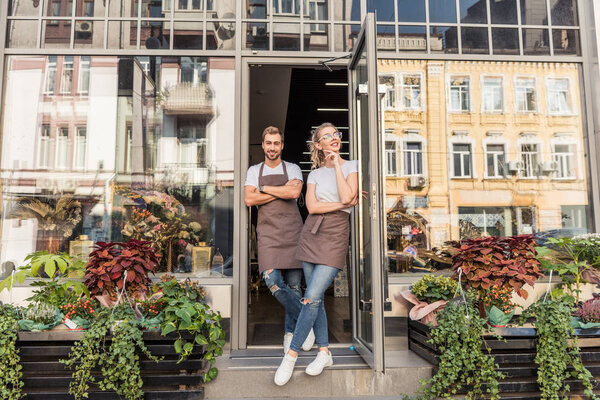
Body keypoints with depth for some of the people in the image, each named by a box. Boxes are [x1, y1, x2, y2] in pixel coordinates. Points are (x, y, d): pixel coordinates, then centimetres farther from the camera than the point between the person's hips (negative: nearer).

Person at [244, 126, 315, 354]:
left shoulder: (293, 169, 10)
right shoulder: (254, 171, 14)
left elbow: (294, 192, -11)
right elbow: (249, 200, -2)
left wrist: (264, 188, -3)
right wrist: (282, 191, -4)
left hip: (292, 231, 0)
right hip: (267, 232, 1)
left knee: (293, 285, 2)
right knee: (272, 280, -17)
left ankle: (290, 331, 18)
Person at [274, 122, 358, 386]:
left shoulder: (351, 166, 4)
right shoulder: (315, 174, 13)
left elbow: (347, 196, -14)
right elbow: (312, 206, -1)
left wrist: (336, 164, -7)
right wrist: (345, 203, -7)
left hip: (336, 236, -4)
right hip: (311, 234, 4)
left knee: (312, 297, -12)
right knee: (316, 298, 6)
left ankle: (291, 355, -1)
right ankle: (324, 352, 20)